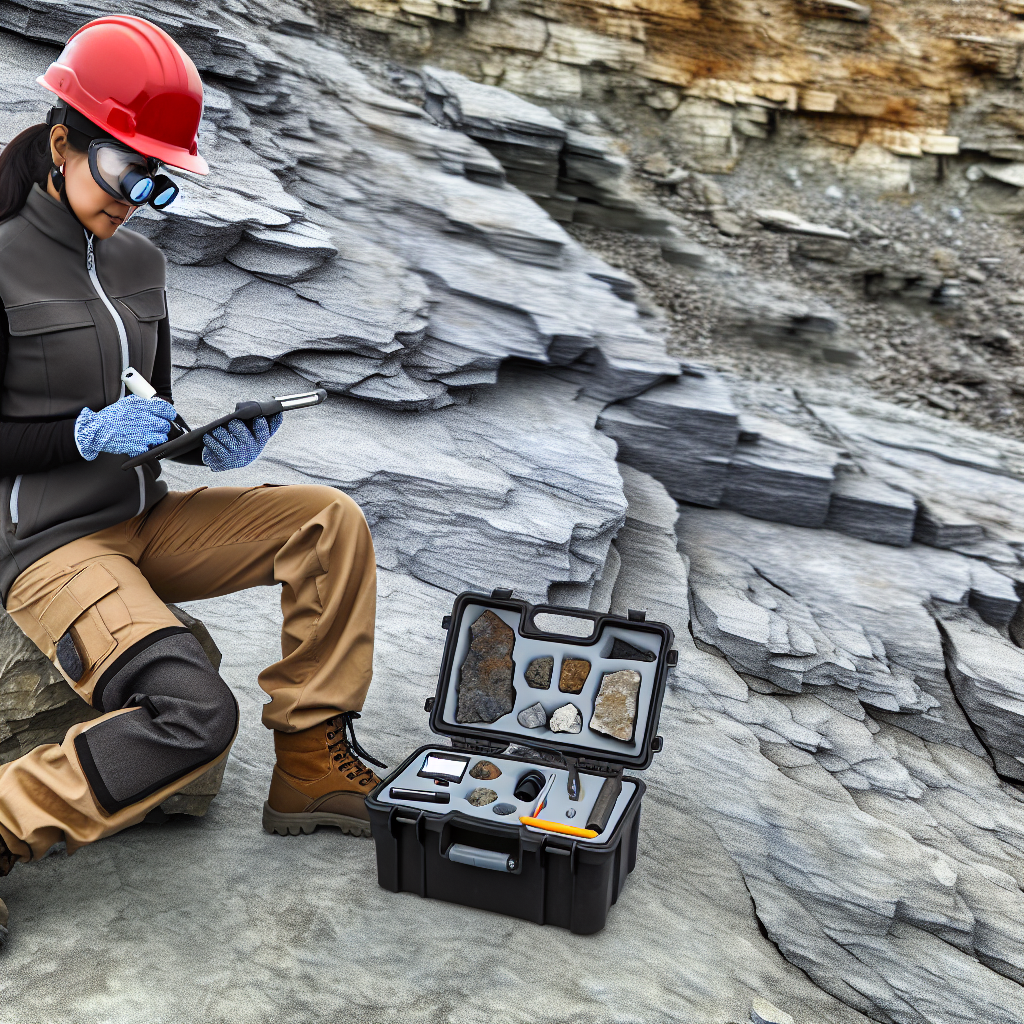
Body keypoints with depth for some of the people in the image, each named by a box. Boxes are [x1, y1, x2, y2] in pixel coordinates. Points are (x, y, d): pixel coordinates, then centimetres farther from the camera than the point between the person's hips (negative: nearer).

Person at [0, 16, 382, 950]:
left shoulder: (138, 262, 10)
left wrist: (209, 445, -3)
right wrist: (88, 432, -19)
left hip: (144, 520, 8)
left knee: (330, 521, -9)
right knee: (194, 716, -27)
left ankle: (312, 760, -4)